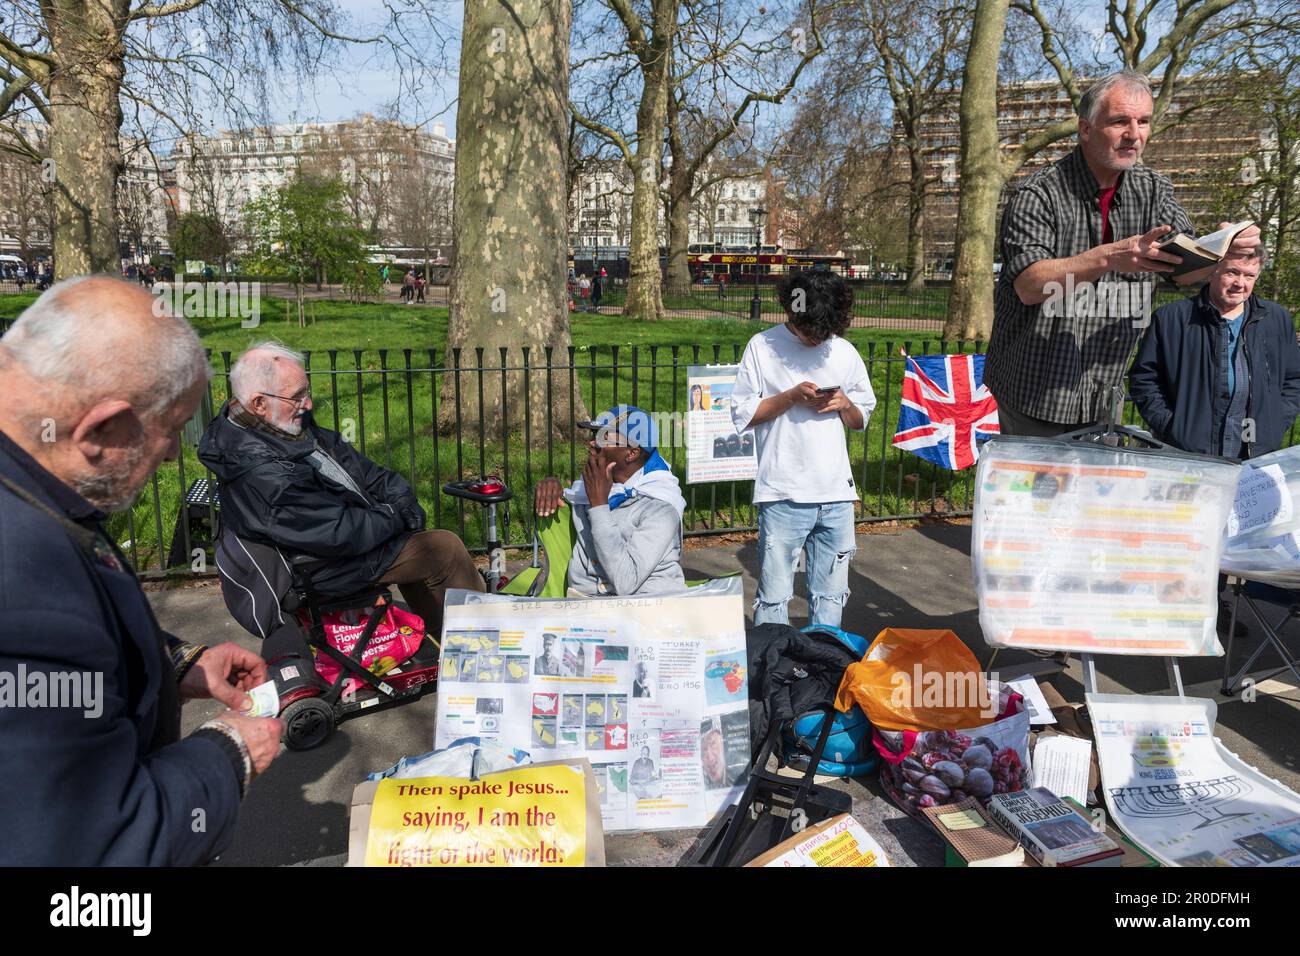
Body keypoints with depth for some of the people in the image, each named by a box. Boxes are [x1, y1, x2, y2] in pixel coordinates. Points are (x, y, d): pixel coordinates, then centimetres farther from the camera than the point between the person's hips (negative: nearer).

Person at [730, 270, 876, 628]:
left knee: (831, 594, 11)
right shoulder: (762, 347, 1)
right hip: (783, 493, -3)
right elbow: (742, 414, -2)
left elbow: (861, 420, 18)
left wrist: (844, 404, -3)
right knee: (775, 594, 0)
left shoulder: (845, 352, 11)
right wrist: (791, 397, -12)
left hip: (836, 493, 4)